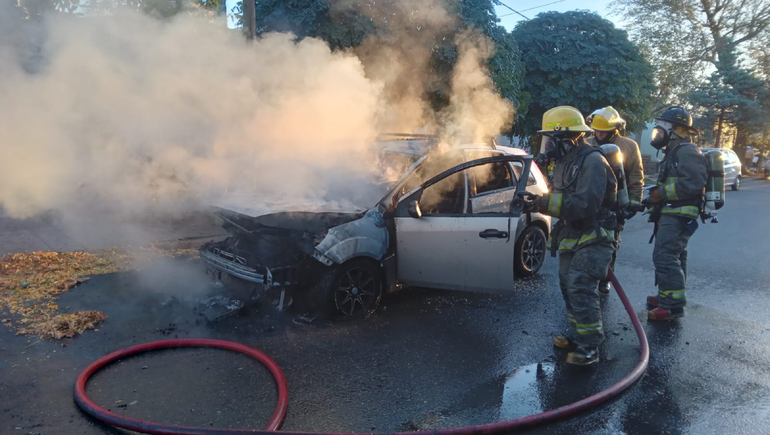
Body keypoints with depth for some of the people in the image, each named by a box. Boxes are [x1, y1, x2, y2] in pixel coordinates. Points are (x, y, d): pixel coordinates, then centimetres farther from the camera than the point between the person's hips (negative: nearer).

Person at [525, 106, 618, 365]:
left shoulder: (592, 161, -19)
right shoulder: (564, 162, 10)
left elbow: (584, 205, -29)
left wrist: (544, 203, -28)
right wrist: (538, 201, -2)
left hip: (592, 239, -9)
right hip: (571, 237, 9)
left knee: (581, 290, -13)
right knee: (569, 288, 14)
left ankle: (590, 347, -3)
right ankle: (579, 336, 28)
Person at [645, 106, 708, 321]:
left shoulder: (687, 151, -15)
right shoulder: (674, 152, 19)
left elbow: (693, 183, -25)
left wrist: (662, 193, -19)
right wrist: (658, 193, 10)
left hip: (678, 215, -11)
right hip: (672, 214, 11)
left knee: (665, 257, -13)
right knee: (674, 257, 17)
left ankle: (673, 305, -8)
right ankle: (668, 296, 27)